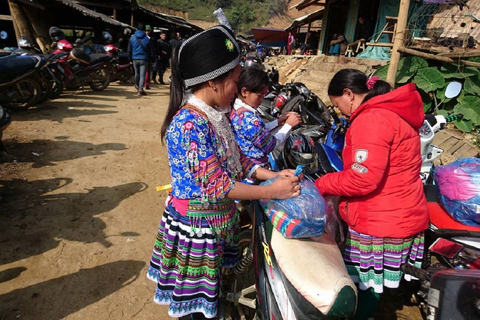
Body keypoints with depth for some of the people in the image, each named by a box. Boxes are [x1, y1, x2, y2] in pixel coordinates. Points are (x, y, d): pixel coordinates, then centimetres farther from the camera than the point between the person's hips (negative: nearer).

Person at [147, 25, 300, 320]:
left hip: (216, 217, 8)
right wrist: (273, 191, -21)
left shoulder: (214, 115, 0)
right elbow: (217, 185, -28)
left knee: (208, 284, 28)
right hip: (196, 223, -8)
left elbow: (236, 158, 8)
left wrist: (273, 175, -3)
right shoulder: (190, 125, -28)